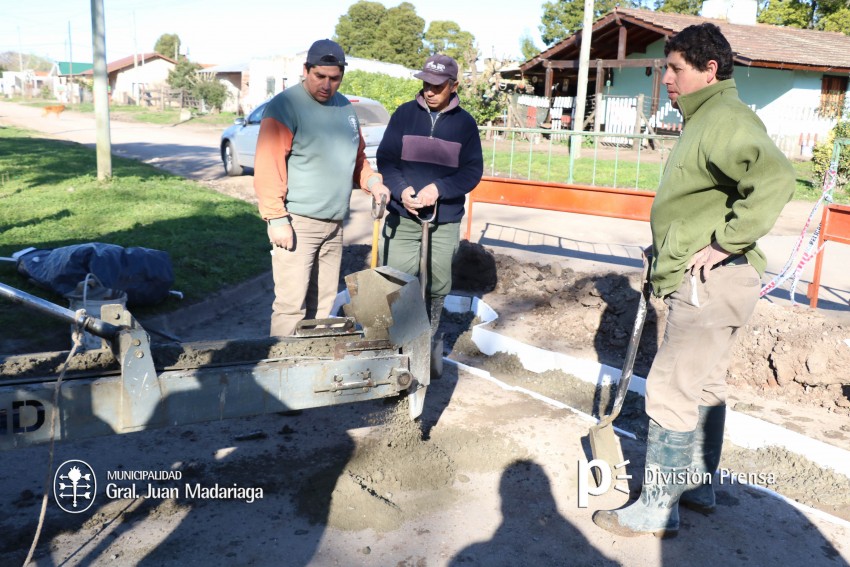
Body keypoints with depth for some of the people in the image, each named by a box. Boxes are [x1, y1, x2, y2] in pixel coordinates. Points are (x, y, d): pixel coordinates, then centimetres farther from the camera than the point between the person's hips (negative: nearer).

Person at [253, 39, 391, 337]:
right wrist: (277, 219, -21)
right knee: (292, 304, -7)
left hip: (333, 223, 7)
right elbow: (268, 166, -16)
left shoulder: (345, 107, 13)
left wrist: (372, 181, 4)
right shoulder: (285, 106, -10)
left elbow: (357, 156, 24)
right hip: (297, 223, -7)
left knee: (322, 301, 14)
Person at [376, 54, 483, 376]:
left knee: (437, 287, 9)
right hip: (402, 218, -1)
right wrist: (401, 190, -19)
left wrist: (439, 189, -17)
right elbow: (385, 159, 0)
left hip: (445, 222, 1)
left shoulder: (465, 123, 3)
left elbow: (473, 171, -1)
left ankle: (428, 343, 28)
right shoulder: (404, 114, 1)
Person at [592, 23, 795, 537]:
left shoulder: (726, 118, -16)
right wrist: (670, 246, 18)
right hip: (704, 284, 11)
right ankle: (698, 485, 33)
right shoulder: (706, 119, 17)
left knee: (672, 391, -6)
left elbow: (775, 178, -34)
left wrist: (726, 241, -28)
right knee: (704, 387, 18)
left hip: (711, 283, -11)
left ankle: (658, 508, 6)